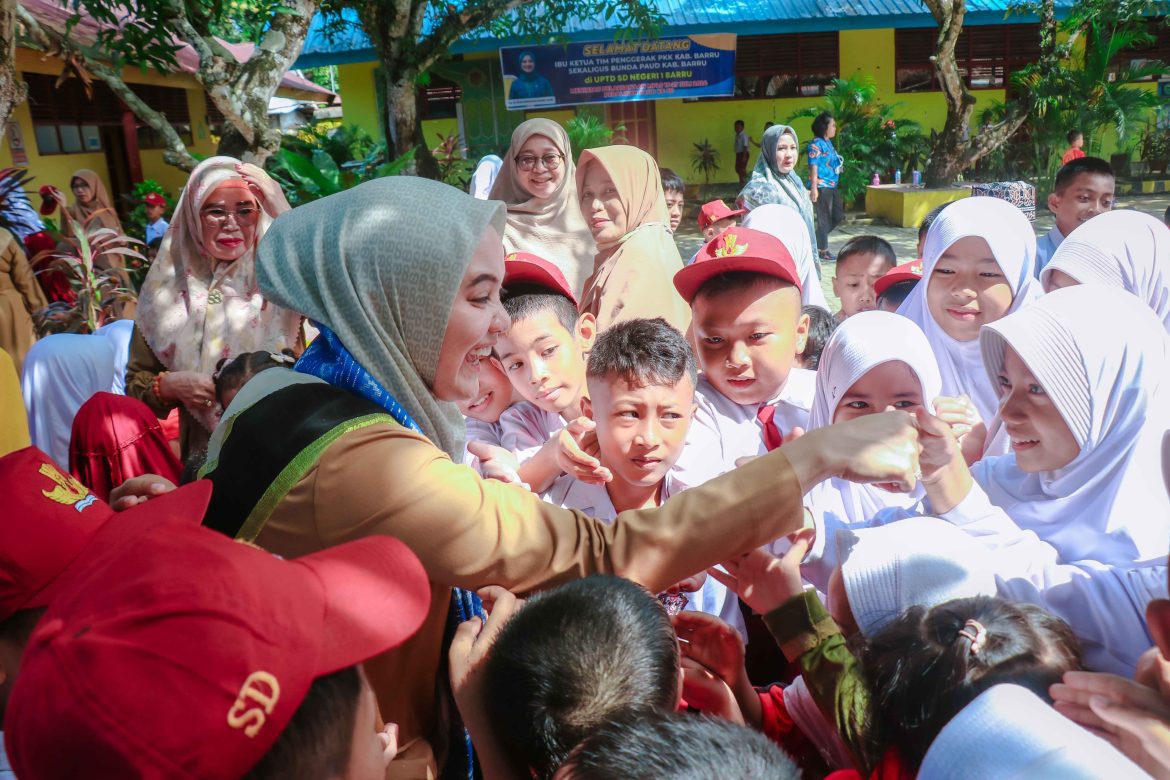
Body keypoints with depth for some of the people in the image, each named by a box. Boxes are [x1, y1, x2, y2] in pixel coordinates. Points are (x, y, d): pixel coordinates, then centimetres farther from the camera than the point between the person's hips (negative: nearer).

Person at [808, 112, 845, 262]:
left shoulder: (829, 143, 14)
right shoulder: (816, 143, -11)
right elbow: (813, 166, -16)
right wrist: (813, 188, -21)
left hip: (832, 186, 9)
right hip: (822, 186, -9)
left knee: (838, 216, 12)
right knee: (824, 219, -2)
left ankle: (816, 239, 22)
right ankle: (823, 251, 7)